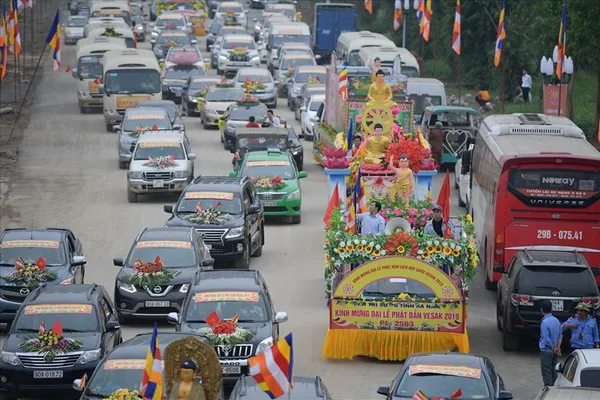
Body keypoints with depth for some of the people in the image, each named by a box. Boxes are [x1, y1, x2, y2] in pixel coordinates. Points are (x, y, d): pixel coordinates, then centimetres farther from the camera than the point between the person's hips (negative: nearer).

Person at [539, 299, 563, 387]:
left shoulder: (544, 322, -18)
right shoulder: (556, 321, 6)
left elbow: (546, 340, -20)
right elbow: (560, 336, 9)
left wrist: (554, 349, -8)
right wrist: (558, 348, 1)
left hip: (546, 351, -7)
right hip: (554, 353, 7)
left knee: (546, 373, -3)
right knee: (554, 372, 14)